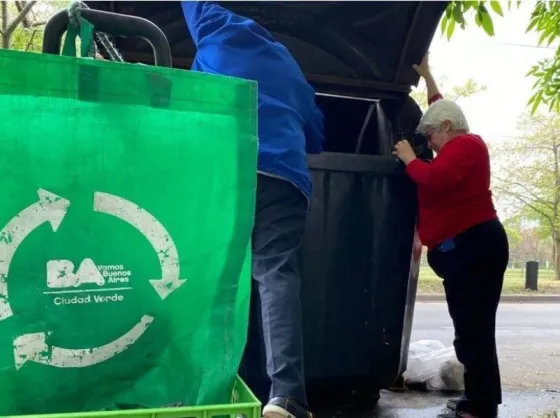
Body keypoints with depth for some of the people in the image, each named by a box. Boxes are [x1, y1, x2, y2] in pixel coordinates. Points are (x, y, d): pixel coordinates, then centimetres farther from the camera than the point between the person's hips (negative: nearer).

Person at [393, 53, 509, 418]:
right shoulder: (461, 145, 21)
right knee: (473, 327, 11)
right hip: (467, 247, 11)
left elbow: (434, 179, -25)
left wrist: (409, 158, -8)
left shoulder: (465, 144, -8)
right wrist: (426, 77, 42)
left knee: (474, 328, -10)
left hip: (473, 246, -11)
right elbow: (441, 110, 39)